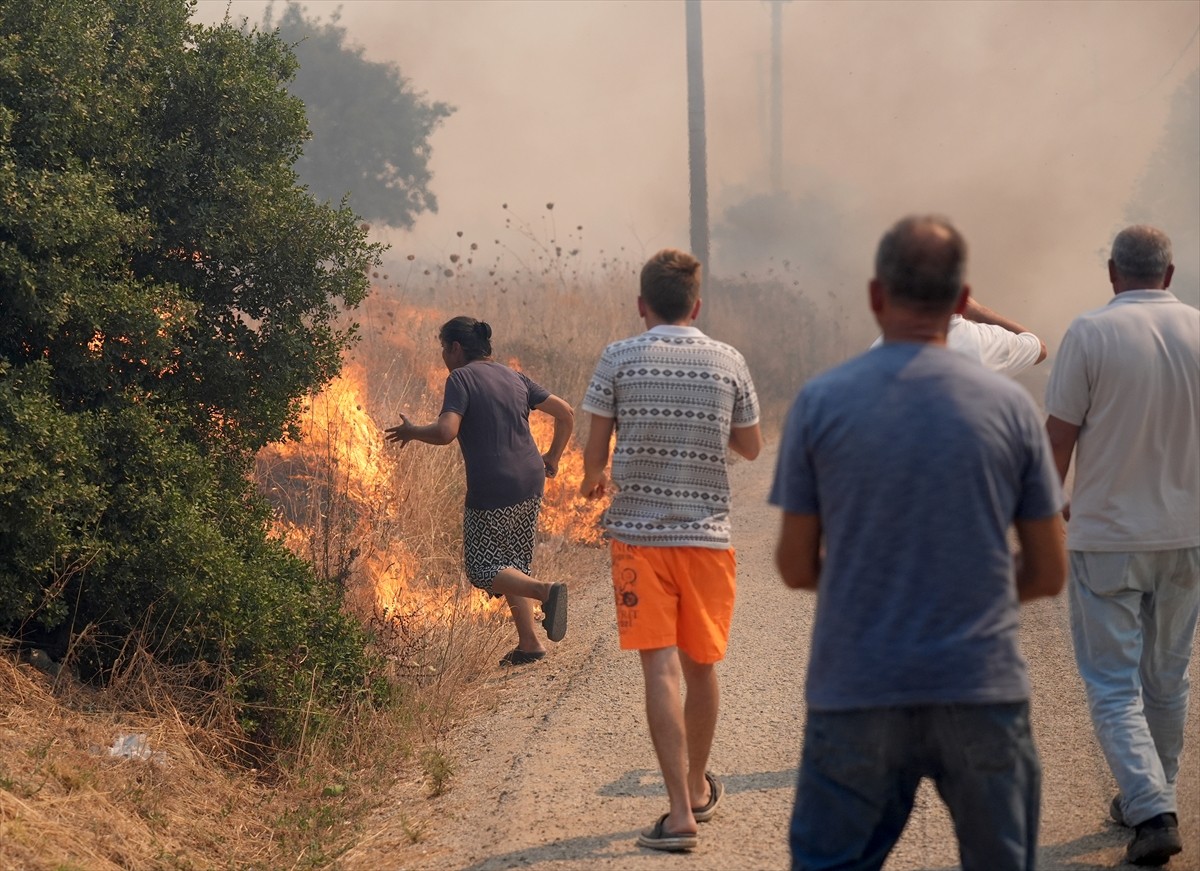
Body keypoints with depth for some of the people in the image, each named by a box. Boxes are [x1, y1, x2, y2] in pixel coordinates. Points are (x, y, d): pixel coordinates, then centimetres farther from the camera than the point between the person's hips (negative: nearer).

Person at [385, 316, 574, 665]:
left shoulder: (461, 379, -8)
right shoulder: (513, 378, 13)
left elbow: (445, 432, -22)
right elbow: (566, 413, 15)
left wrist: (412, 433, -3)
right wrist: (552, 458, 25)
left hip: (491, 490, -7)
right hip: (530, 483, 7)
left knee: (483, 569, 3)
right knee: (513, 565, 18)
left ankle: (546, 591, -21)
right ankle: (529, 643, 11)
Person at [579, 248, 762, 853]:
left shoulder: (619, 360, -5)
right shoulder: (729, 364, 0)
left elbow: (595, 447, -1)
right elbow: (750, 447, 12)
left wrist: (594, 481, 21)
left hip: (638, 533, -2)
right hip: (708, 533, 2)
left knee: (661, 668, -6)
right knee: (701, 665, 17)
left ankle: (680, 813, -13)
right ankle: (699, 787, 35)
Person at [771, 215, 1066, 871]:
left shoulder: (819, 402, -3)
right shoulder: (1009, 406, -1)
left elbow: (795, 566, 2)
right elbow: (1049, 573, 4)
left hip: (855, 693, -1)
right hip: (983, 692, 1)